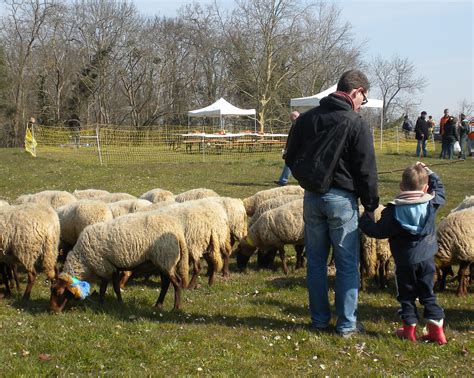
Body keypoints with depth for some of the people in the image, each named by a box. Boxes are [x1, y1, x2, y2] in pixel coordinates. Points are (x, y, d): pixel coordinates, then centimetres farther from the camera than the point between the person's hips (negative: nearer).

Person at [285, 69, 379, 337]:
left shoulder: (307, 118, 6)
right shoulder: (356, 124, -12)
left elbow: (291, 158, 13)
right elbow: (366, 171, -11)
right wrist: (371, 205, -2)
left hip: (312, 197, 5)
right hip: (342, 198, -5)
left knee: (316, 262, 13)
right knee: (347, 265, 5)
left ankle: (320, 320, 20)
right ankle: (347, 325, 10)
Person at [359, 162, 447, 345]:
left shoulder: (393, 210, -14)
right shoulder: (432, 203, -6)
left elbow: (380, 231, -12)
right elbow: (439, 189, 15)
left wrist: (364, 221, 3)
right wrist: (428, 172, 18)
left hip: (405, 261, -3)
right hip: (427, 259, 3)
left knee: (406, 295, 11)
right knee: (427, 294, 12)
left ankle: (409, 328, 16)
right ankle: (436, 328, 10)